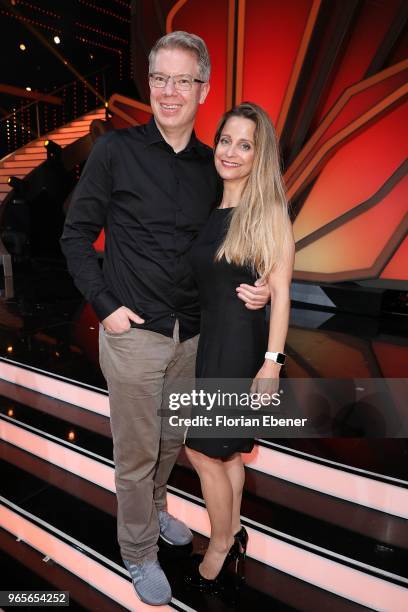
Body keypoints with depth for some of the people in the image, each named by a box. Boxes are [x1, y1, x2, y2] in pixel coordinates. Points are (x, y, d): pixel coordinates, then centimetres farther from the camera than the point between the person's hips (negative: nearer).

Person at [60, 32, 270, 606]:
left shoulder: (212, 166, 6)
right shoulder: (116, 150, -5)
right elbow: (76, 235, -2)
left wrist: (249, 289, -4)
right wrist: (104, 305, -10)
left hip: (192, 334, 5)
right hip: (133, 332, -4)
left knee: (172, 439, 22)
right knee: (137, 452, 10)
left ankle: (155, 508, 50)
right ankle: (139, 552, 35)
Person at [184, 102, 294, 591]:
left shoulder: (269, 211, -11)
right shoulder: (209, 207, 6)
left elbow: (280, 292, -13)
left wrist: (272, 362, -16)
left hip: (241, 343, -6)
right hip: (208, 337, 6)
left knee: (202, 450, 5)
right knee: (226, 449, 18)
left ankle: (219, 548, 30)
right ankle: (233, 536, 40)